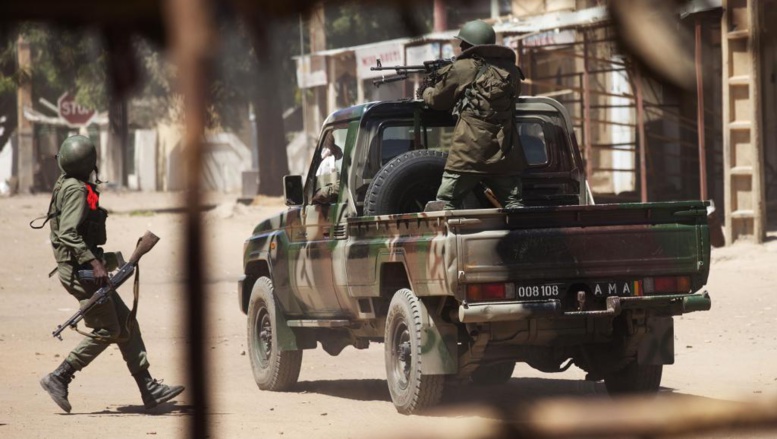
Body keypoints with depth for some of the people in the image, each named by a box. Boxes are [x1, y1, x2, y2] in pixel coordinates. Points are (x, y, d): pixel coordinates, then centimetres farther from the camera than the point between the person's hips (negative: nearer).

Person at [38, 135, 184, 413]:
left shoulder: (66, 185, 14)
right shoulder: (76, 190, -17)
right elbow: (68, 233, -26)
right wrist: (93, 263, -30)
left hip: (79, 268, 10)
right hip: (79, 271, -10)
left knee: (126, 325, 9)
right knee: (106, 330, -7)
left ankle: (148, 389, 9)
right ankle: (59, 378, -4)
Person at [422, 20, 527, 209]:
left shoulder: (461, 69, 0)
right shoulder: (510, 70, 12)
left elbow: (437, 100, 10)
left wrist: (427, 91, 35)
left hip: (469, 152, -4)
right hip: (504, 155, 4)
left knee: (446, 203, 3)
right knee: (513, 204, 5)